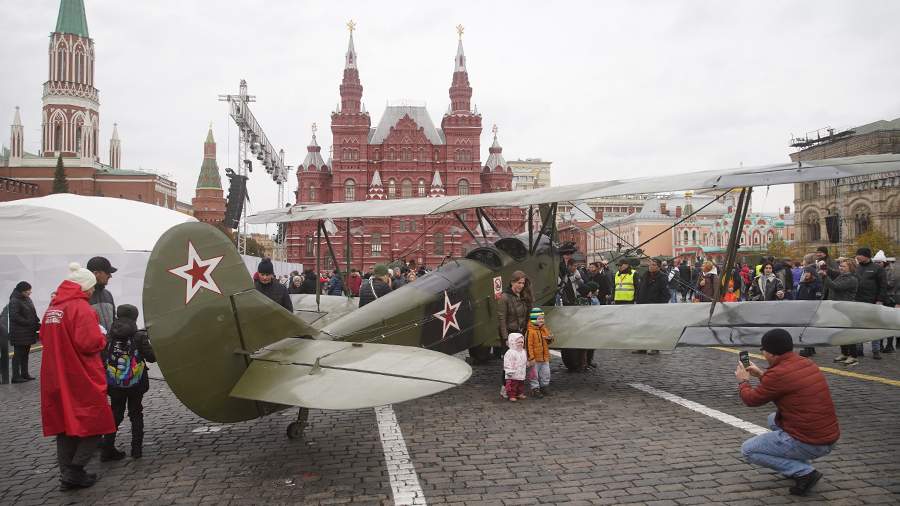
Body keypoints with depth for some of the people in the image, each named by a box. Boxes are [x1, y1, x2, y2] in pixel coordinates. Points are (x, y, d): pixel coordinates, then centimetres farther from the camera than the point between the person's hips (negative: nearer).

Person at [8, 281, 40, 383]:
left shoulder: (28, 299, 13)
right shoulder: (14, 301, -13)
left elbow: (32, 314, 20)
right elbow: (15, 317, -20)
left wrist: (37, 323, 3)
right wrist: (30, 323, -20)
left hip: (28, 333, 8)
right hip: (19, 333, -8)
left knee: (25, 354, 14)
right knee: (18, 354, -3)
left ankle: (25, 374, 21)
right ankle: (16, 376, 4)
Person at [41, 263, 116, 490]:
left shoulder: (53, 307, 9)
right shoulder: (81, 307, -16)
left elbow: (45, 337, 18)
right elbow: (90, 343, -22)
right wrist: (102, 338, -3)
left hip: (56, 377, 8)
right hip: (82, 378, -8)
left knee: (65, 424, 15)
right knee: (93, 422, 4)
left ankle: (66, 473, 20)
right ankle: (74, 472, 1)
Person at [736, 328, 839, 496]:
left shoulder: (778, 374, -20)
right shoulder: (808, 363, 5)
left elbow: (752, 399, -5)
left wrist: (743, 381, 14)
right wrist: (761, 375, 25)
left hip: (808, 444, -9)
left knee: (748, 449, 5)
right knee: (773, 419, 30)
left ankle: (804, 472, -5)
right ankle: (800, 464, 18)